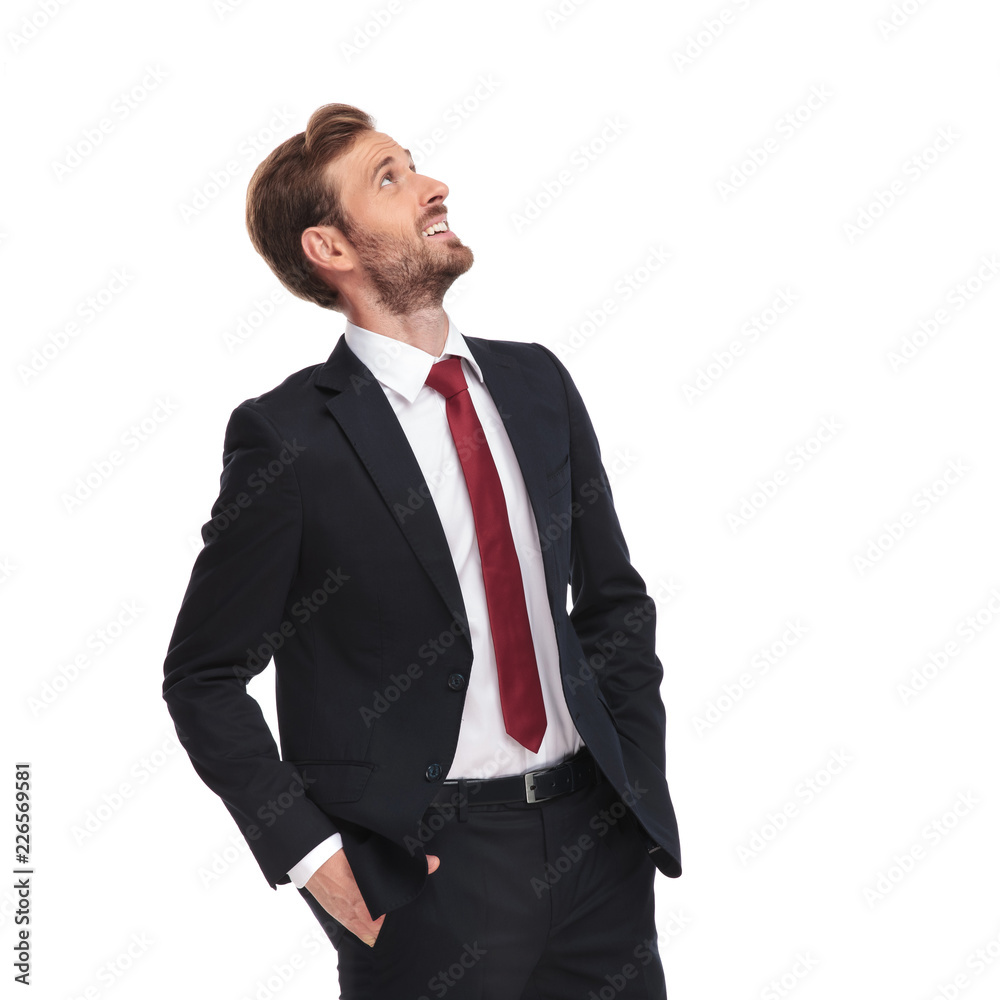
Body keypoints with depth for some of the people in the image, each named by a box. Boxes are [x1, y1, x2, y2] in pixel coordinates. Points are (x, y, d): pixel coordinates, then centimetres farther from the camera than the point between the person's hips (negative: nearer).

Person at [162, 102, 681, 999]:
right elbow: (204, 679, -5)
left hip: (595, 834, 5)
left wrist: (641, 779, 6)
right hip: (427, 861, -5)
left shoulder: (535, 381, 6)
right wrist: (309, 855, -10)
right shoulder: (286, 437, -10)